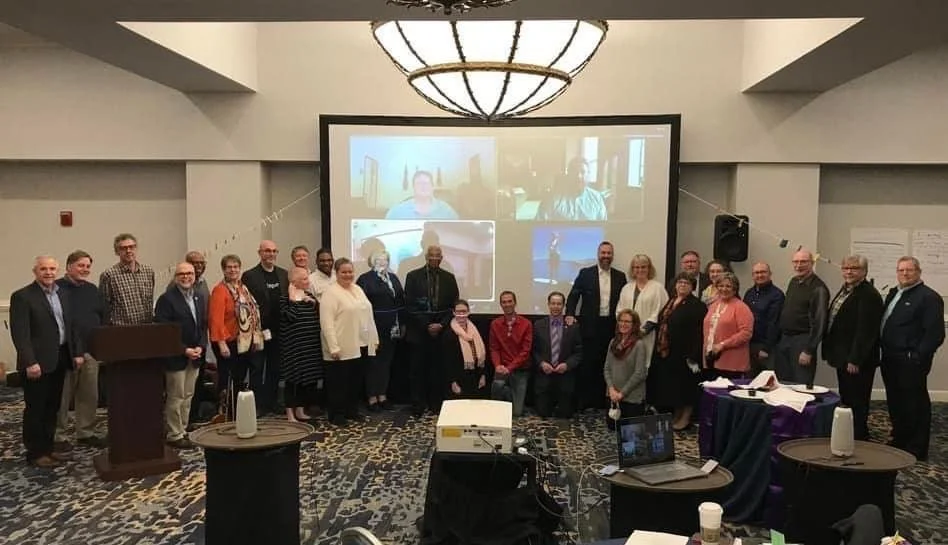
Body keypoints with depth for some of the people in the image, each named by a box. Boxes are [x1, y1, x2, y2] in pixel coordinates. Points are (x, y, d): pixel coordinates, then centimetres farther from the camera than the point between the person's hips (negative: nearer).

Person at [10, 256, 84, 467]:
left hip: (59, 359, 7)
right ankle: (35, 453, 12)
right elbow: (20, 333, -16)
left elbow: (70, 327, 16)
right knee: (35, 409, 3)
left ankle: (47, 448, 24)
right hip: (38, 362, -7)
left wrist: (77, 352, 8)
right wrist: (30, 362, -22)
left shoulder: (62, 295, 13)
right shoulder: (22, 296, -9)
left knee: (52, 408, 14)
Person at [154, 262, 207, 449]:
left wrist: (200, 347, -3)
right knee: (176, 397, -1)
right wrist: (184, 350, -16)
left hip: (195, 356, 7)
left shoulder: (199, 298, 11)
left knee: (188, 396, 12)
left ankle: (182, 431, 20)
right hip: (176, 357, -6)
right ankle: (174, 435, 8)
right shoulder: (166, 299, -10)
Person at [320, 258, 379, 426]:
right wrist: (333, 347, -21)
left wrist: (374, 338, 12)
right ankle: (337, 414, 12)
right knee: (339, 382, 3)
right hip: (342, 347, -7)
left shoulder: (358, 289, 13)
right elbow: (326, 322, -17)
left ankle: (352, 410, 26)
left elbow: (367, 315, 16)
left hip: (361, 344, 7)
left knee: (356, 380, 14)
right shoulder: (330, 292, -11)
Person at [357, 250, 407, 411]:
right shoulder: (365, 279, -6)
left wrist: (403, 323, 9)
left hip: (391, 328, 5)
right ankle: (372, 398, 9)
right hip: (373, 327, -5)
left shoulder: (393, 278, 12)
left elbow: (401, 301, 12)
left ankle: (383, 395, 20)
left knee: (386, 361, 11)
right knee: (373, 362, 2)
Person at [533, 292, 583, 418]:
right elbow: (533, 350, 6)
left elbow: (578, 352, 2)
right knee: (543, 414, 4)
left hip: (565, 378, 0)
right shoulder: (538, 325, 5)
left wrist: (567, 364, -13)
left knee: (565, 416, 5)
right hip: (544, 377, 0)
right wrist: (541, 363, -10)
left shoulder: (573, 327, 2)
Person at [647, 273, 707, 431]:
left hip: (683, 353, -8)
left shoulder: (697, 306, -10)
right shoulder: (670, 302, 14)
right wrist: (658, 349, 15)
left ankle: (685, 418, 13)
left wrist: (693, 356, -22)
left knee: (684, 386, 2)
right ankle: (676, 416, 25)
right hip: (665, 352, 8)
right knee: (671, 386, 13)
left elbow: (698, 333, -16)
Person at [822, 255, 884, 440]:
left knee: (857, 403, -1)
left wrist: (854, 360, -22)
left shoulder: (869, 295, -17)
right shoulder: (845, 290, 13)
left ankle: (859, 440, 8)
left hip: (856, 361, -9)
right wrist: (831, 352, 16)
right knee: (847, 400, 17)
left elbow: (865, 331, -21)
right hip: (843, 357, 9)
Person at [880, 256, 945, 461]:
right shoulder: (894, 293, 14)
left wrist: (918, 357, -19)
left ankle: (917, 450, 13)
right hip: (891, 359, 8)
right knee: (895, 402, 18)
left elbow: (935, 333, -16)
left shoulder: (929, 297, -11)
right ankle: (899, 440, 33)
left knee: (914, 405, 2)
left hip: (911, 362, -8)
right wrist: (885, 352, 11)